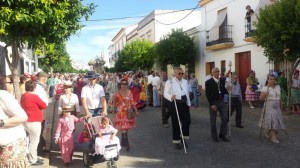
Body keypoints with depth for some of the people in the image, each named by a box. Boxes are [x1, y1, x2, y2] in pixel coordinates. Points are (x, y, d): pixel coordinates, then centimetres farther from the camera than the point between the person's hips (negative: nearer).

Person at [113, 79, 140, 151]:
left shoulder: (129, 92, 3)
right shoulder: (117, 93, -3)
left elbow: (132, 102, 5)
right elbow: (114, 103, 8)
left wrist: (136, 110, 0)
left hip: (128, 112, 3)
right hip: (120, 113, -3)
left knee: (126, 128, 9)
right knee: (123, 129, -9)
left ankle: (123, 142, 27)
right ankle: (126, 144, -3)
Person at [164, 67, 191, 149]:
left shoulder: (185, 81, 16)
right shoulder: (169, 82, -3)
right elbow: (165, 93, -8)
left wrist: (188, 103, 18)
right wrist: (171, 97, -30)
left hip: (184, 104, 5)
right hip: (175, 104, -5)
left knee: (187, 121, 5)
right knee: (176, 123, 2)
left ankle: (183, 138, 26)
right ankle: (176, 141, 17)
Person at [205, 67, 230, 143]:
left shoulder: (222, 81, 6)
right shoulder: (208, 82, -8)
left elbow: (224, 91, 10)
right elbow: (208, 95, -12)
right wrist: (212, 104, -17)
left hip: (221, 101, 4)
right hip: (213, 102, -4)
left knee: (225, 118, 2)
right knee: (213, 120, 6)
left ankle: (222, 135, 17)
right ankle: (214, 136, 19)